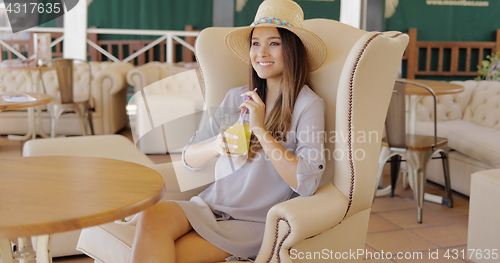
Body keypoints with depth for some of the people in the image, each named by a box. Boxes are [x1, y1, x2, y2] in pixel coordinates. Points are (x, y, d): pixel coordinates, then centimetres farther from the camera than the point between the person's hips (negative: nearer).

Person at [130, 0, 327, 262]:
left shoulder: (308, 105, -4)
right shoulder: (237, 97, 11)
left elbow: (306, 183, -16)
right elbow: (189, 157, 11)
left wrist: (261, 130, -14)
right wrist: (215, 146, -12)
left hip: (254, 223, -5)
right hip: (212, 204, 5)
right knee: (151, 217, -27)